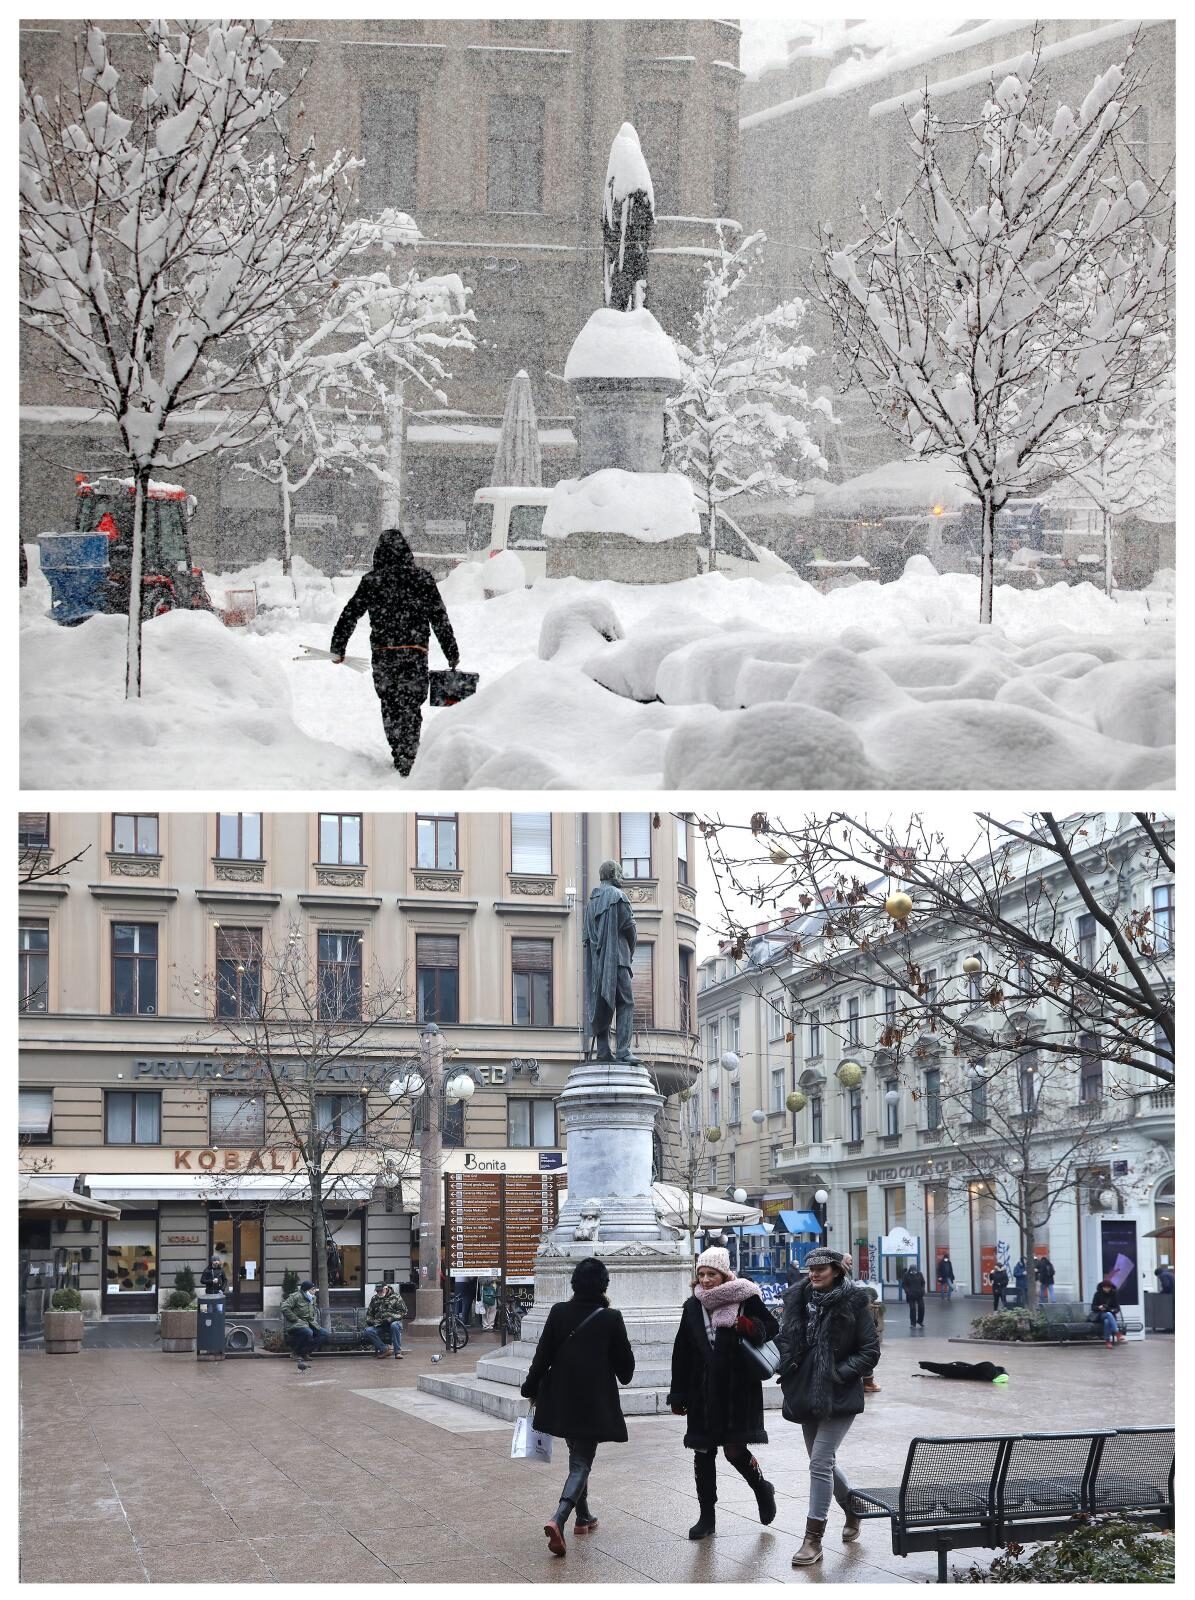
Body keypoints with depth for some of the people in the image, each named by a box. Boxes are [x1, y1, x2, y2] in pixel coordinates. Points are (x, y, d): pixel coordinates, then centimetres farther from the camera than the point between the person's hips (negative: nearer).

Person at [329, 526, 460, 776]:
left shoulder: (371, 581, 1)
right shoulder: (423, 579, 0)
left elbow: (349, 615, 3)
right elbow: (440, 620, 3)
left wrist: (338, 648, 14)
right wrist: (452, 653, 10)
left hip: (382, 653, 1)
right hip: (415, 653, -1)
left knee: (390, 707, 14)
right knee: (411, 706, 3)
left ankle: (400, 757, 19)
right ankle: (407, 759, -7)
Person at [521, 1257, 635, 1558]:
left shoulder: (559, 1312, -4)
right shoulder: (611, 1318, -10)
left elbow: (543, 1355, -2)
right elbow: (625, 1364, -1)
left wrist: (531, 1389, 9)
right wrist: (623, 1376, 22)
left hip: (562, 1398, 4)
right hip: (595, 1402, -4)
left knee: (577, 1457, 23)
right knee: (582, 1463, -3)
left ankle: (583, 1516, 33)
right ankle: (558, 1518, -24)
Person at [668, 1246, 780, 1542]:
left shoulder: (745, 1299, -5)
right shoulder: (693, 1306, 6)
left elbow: (773, 1328, 4)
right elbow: (682, 1354, 8)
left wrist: (751, 1327, -19)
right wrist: (678, 1395, 7)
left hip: (739, 1388, -4)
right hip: (703, 1391, 4)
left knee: (735, 1449, -7)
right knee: (703, 1453, 4)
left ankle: (762, 1490, 23)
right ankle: (706, 1516, 15)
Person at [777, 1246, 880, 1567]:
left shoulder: (853, 1303, -8)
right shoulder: (798, 1300, 5)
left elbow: (870, 1351, -5)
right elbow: (785, 1339, 19)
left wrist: (842, 1372, -15)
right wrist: (787, 1366, 1)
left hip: (840, 1397, -6)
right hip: (807, 1393, 6)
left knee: (821, 1462, -13)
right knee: (823, 1462, 17)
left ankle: (813, 1540, -9)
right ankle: (853, 1510, 42)